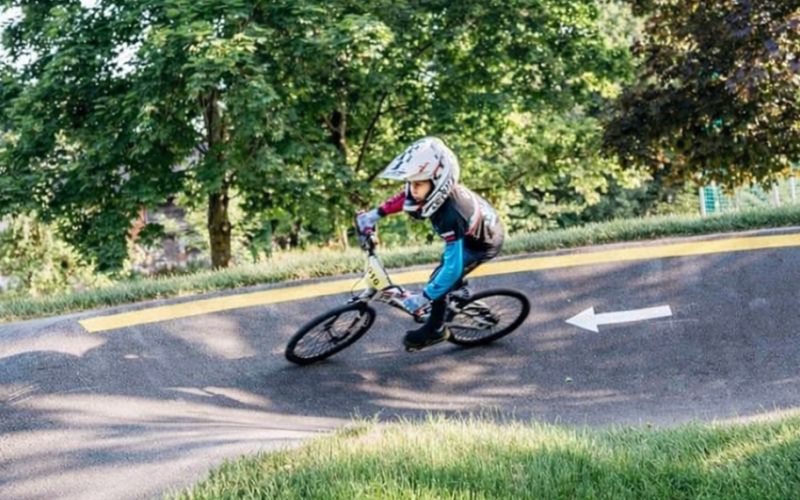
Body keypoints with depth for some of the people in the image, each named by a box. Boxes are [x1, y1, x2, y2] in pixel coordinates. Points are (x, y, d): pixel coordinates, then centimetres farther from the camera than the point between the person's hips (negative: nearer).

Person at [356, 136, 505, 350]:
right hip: (475, 228, 7)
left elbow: (453, 267, -39)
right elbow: (402, 198, 0)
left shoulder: (450, 215, -42)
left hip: (483, 244, -7)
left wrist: (423, 298, -34)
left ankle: (435, 330, 11)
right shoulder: (437, 188, -23)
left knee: (439, 282, -8)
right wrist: (374, 214, -6)